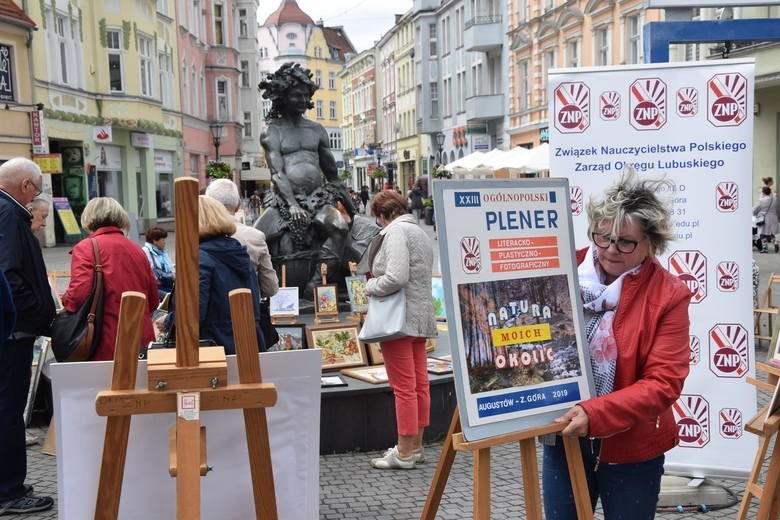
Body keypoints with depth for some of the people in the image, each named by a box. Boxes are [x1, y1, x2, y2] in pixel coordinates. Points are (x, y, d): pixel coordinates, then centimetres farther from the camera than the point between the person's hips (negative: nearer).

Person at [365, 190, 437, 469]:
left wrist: (371, 286, -5)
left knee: (404, 388, -4)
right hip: (421, 317, 10)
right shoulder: (420, 232, 18)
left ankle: (404, 452, 3)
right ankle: (415, 446, 20)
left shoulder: (395, 231, -11)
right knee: (420, 384, 11)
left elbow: (396, 278, -22)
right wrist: (376, 283, 20)